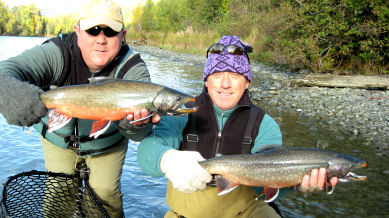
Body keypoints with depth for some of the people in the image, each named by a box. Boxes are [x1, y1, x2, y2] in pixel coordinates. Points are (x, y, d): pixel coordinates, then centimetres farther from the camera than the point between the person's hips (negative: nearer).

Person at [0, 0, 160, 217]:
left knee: (105, 195, 4)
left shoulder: (132, 67, -27)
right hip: (58, 140, 1)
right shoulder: (56, 53, -27)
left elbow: (140, 134, -37)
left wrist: (133, 124, -62)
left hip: (108, 144, 0)